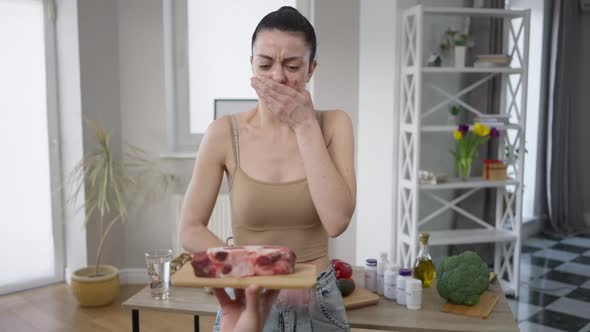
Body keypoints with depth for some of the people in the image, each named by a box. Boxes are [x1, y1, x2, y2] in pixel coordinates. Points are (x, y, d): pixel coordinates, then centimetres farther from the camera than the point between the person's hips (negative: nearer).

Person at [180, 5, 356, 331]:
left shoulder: (333, 124, -8)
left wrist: (305, 125, -20)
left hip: (316, 302, 1)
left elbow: (337, 220, -20)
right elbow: (190, 231, -7)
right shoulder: (225, 133, -10)